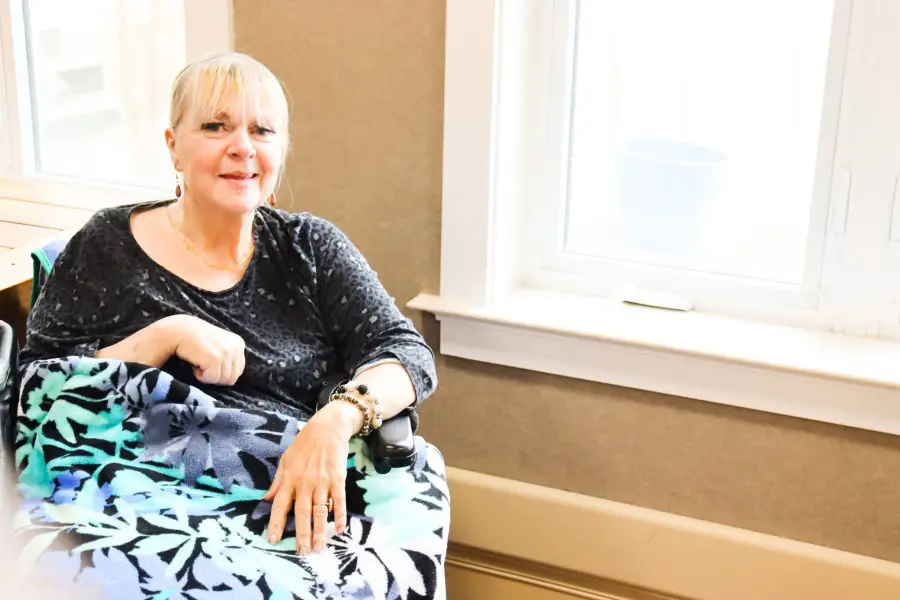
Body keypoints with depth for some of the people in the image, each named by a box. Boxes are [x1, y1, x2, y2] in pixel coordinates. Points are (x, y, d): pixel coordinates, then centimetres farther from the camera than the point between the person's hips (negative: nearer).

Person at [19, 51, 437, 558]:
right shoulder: (109, 245, 11)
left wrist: (337, 419, -17)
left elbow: (410, 354, 4)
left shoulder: (309, 246, 14)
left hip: (296, 511, 2)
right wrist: (167, 336, -9)